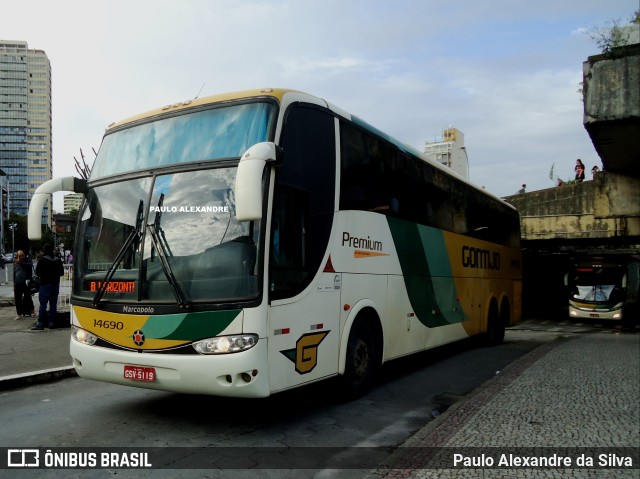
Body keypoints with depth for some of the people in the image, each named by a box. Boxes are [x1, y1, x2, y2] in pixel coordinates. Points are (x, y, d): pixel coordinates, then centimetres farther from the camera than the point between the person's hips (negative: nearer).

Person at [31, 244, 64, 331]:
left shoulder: (42, 260, -11)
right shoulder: (58, 260, 3)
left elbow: (37, 272, -8)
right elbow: (61, 272, 9)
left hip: (45, 284, -5)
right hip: (55, 284, 5)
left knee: (43, 304, -2)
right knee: (53, 304, 8)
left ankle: (40, 323, -3)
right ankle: (51, 322, 11)